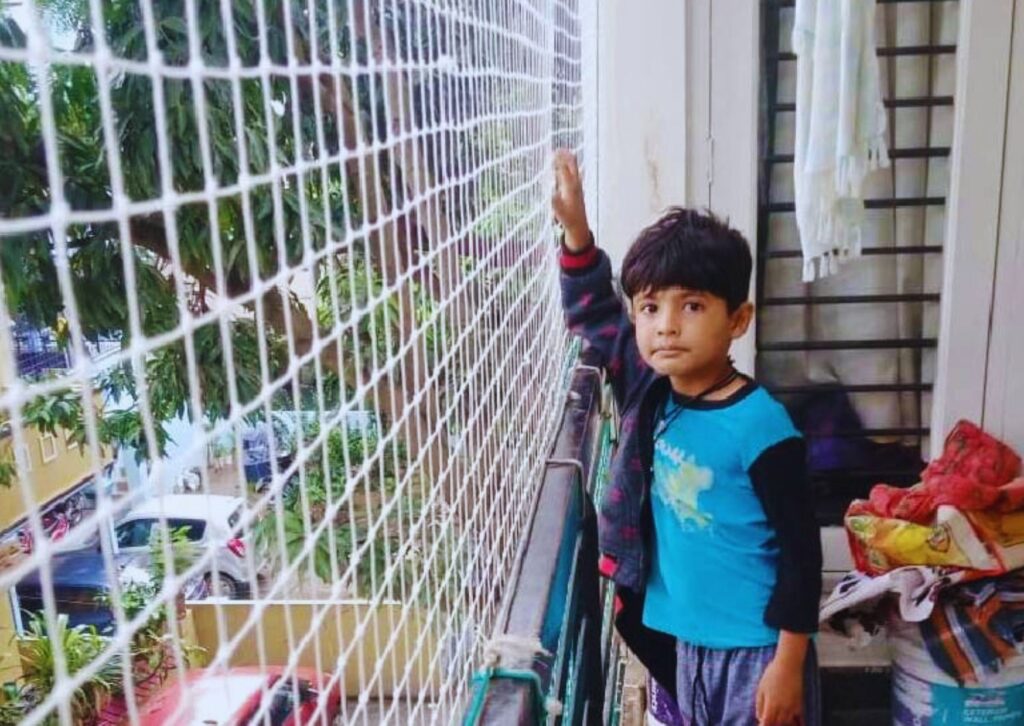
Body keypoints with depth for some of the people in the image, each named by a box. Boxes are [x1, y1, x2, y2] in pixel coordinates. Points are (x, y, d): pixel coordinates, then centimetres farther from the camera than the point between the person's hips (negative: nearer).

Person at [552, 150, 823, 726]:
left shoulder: (761, 427, -23)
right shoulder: (653, 393, -5)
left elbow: (801, 549, -17)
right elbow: (595, 314, 8)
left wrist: (788, 663, -14)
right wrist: (576, 229, -4)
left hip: (756, 648, -6)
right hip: (686, 638, 7)